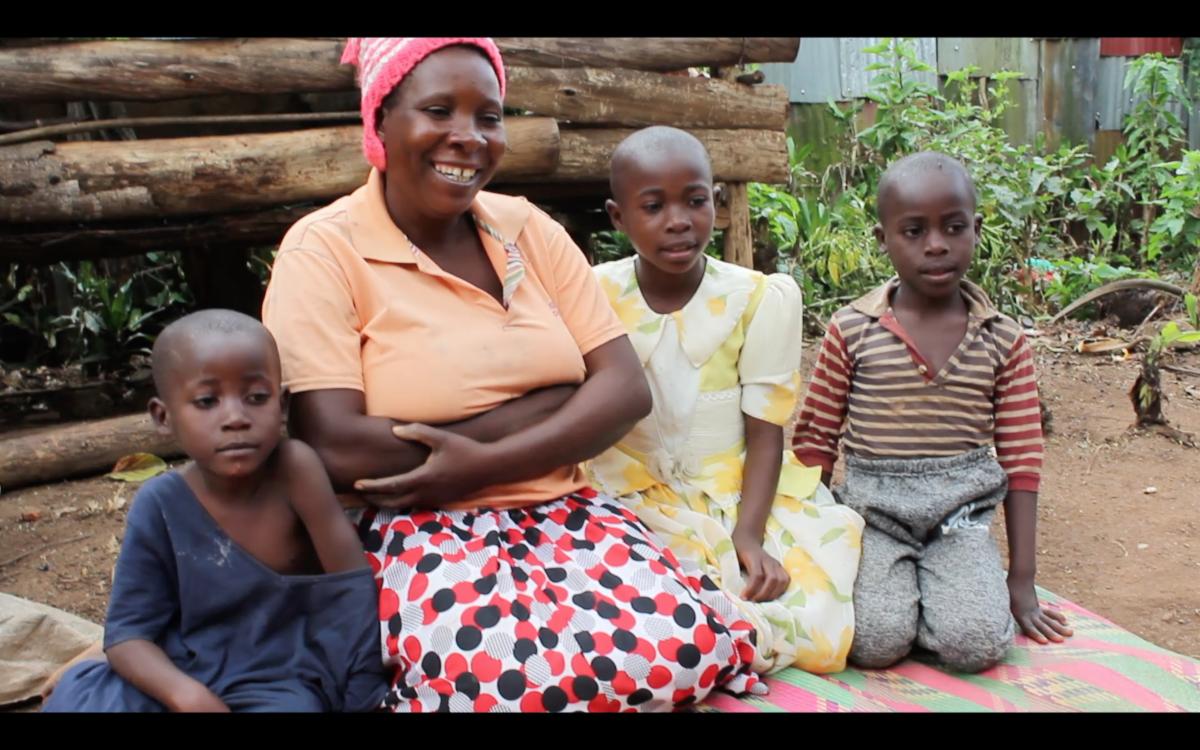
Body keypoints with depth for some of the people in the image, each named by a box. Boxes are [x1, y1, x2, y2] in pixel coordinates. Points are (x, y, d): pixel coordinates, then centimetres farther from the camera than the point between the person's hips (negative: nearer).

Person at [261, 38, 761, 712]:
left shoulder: (528, 228, 8)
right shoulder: (324, 251, -6)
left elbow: (626, 387, 0)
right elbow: (336, 448, -18)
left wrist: (485, 464, -17)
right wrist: (548, 407, -12)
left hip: (563, 512, 4)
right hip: (424, 531, -4)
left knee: (681, 648, -22)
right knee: (514, 678, -32)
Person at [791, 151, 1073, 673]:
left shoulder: (1003, 341, 2)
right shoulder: (851, 332, -3)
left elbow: (1021, 458, 4)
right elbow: (814, 441, 4)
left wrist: (1022, 579, 2)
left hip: (961, 515, 2)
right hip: (871, 512, -1)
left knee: (977, 645, -22)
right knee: (876, 643, -24)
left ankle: (927, 588, 8)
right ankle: (874, 587, 9)